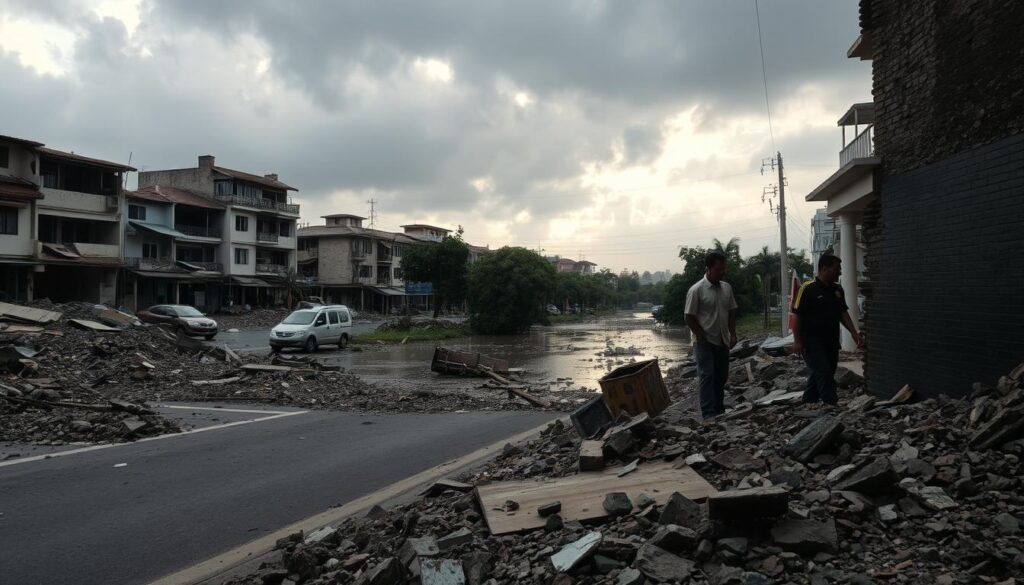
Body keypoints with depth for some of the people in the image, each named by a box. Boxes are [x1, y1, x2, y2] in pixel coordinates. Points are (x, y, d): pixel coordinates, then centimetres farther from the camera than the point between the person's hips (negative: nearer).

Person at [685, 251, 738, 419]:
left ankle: (719, 411, 25)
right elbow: (689, 318, -13)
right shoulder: (696, 290, -14)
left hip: (722, 341, 7)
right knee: (707, 376, -9)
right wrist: (703, 337, -13)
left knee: (721, 376, 12)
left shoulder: (726, 288, 6)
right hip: (704, 342, -6)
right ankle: (709, 414, -10)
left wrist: (732, 334, 3)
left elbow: (731, 312, 13)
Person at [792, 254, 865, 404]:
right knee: (824, 374, -11)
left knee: (818, 375, 15)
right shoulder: (808, 288, -13)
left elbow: (843, 313, 14)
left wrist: (854, 333, 3)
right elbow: (797, 315, -13)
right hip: (812, 341, -8)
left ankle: (808, 403, 29)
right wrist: (797, 340, -17)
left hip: (831, 341, 8)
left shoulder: (837, 290, 9)